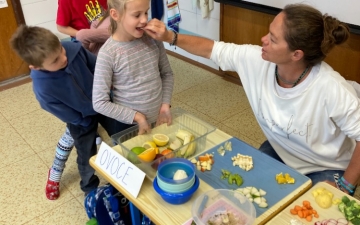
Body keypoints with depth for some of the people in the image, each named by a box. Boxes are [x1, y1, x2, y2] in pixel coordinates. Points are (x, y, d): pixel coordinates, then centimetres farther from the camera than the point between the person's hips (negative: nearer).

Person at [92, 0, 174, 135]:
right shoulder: (108, 54, -19)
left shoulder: (153, 39, -8)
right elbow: (99, 103, -16)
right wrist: (136, 116, -17)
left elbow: (167, 74, 5)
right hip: (128, 126, -3)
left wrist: (165, 104, -6)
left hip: (159, 120, 4)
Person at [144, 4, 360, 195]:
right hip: (279, 152, 4)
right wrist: (170, 37, -17)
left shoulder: (332, 90, -36)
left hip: (324, 170, -4)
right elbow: (213, 50, -9)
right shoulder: (257, 60, -22)